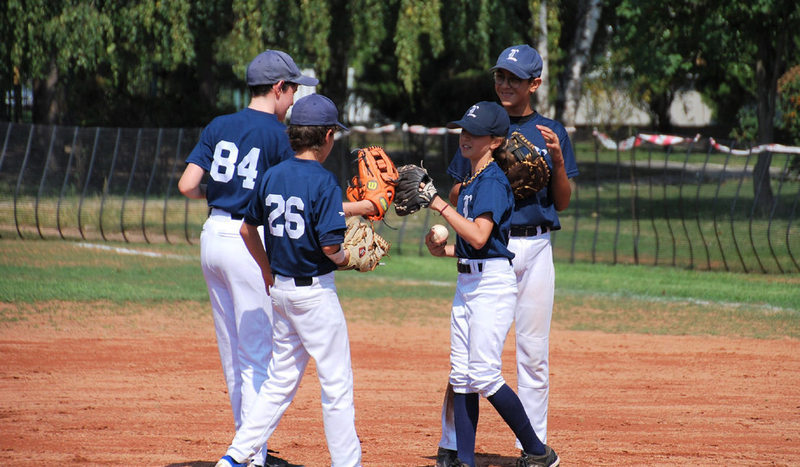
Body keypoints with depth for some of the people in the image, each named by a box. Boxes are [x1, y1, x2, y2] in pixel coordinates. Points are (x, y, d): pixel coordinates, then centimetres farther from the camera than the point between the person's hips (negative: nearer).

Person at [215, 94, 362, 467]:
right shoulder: (323, 182, -16)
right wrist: (346, 258, -1)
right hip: (315, 290, -7)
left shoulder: (273, 176, 5)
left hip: (280, 289, 7)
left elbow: (248, 229, 13)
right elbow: (329, 245, -22)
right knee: (336, 384, 2)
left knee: (281, 380, 15)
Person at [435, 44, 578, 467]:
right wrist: (478, 175, -9)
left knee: (533, 351, 3)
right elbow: (456, 196, 11)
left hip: (535, 248, 1)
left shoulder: (551, 133, 9)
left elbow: (563, 202, 8)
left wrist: (558, 159, -8)